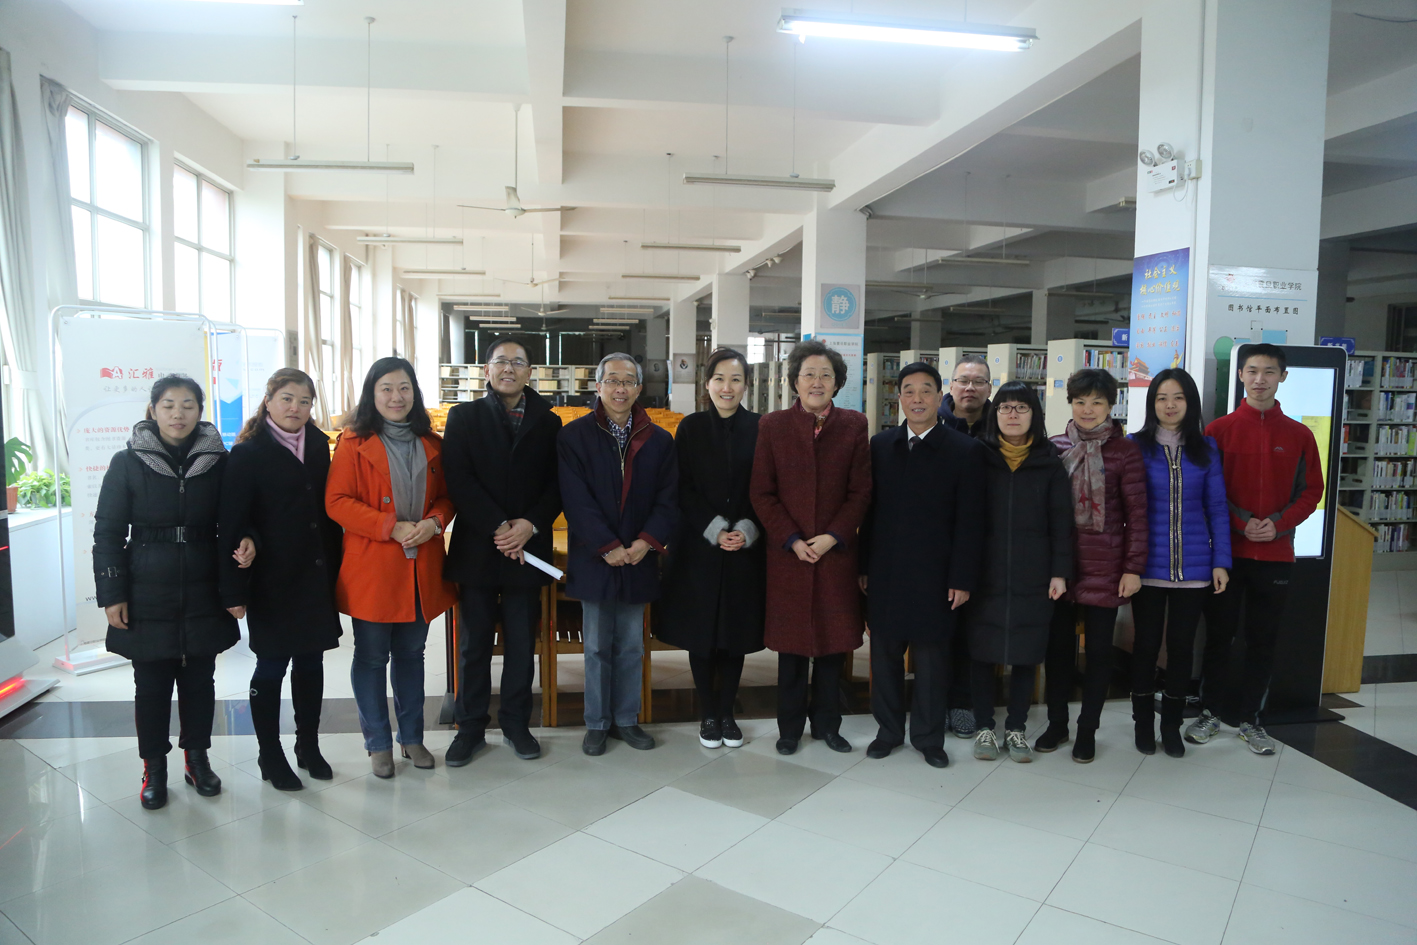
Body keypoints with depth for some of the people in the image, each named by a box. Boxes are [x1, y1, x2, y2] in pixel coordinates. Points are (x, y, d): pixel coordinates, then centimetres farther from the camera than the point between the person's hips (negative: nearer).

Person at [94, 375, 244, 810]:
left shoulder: (218, 461, 1)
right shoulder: (128, 463, -3)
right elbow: (107, 532, -1)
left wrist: (244, 541, -13)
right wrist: (111, 594, -5)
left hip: (203, 595, 1)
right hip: (147, 597, -1)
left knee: (200, 681, 11)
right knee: (151, 684, 7)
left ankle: (197, 758, 29)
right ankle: (154, 768, 24)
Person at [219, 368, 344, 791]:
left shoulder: (319, 446, 9)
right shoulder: (248, 454, -6)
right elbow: (232, 525, -8)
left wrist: (334, 568, 7)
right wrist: (234, 589, -12)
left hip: (316, 577, 5)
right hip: (272, 581, -4)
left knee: (311, 662, 13)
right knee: (271, 667, 6)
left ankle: (309, 747, 28)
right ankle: (270, 757, 21)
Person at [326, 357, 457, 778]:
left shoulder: (430, 443, 10)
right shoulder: (354, 442, -4)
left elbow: (446, 496, 13)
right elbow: (336, 501, -9)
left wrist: (433, 521, -9)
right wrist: (392, 527, -18)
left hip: (421, 568, 4)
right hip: (371, 569, -4)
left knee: (411, 653, 14)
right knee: (372, 656, 6)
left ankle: (411, 736, 28)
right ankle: (378, 743, 22)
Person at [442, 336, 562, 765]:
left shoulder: (548, 422, 8)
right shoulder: (464, 417, 4)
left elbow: (557, 484, 1)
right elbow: (460, 480, -7)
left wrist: (529, 525, -14)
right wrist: (498, 528, -15)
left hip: (528, 548, 1)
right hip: (477, 548, -1)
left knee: (522, 642, 9)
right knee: (473, 643, 7)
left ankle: (516, 722, 24)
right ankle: (471, 726, 21)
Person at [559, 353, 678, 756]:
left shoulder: (659, 440, 5)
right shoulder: (574, 435, -3)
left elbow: (668, 499, 0)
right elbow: (576, 500, -10)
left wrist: (647, 541, -14)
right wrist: (607, 546, -16)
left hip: (639, 558, 2)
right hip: (594, 559, -2)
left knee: (631, 647, 11)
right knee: (597, 646, 8)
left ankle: (627, 719, 25)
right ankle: (597, 723, 22)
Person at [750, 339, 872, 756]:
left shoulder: (853, 425, 4)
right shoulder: (773, 426, 2)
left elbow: (861, 492, 1)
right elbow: (762, 493, -1)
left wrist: (832, 537, -10)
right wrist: (793, 541, -10)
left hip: (837, 551, 1)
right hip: (788, 553, -1)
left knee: (834, 641, 8)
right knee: (792, 643, 7)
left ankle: (826, 723, 25)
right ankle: (790, 727, 22)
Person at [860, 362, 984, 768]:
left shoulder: (966, 451, -3)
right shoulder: (880, 445, 7)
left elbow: (969, 522, -5)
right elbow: (868, 510, 7)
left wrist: (962, 579, -9)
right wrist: (863, 566, 4)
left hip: (935, 575, -3)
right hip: (885, 573, 3)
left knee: (932, 657, 7)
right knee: (885, 653, 12)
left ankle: (928, 736, 24)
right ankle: (889, 729, 28)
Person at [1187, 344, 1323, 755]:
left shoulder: (1299, 435, 4)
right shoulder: (1219, 429, -1)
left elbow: (1311, 492, 4)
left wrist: (1278, 523, -11)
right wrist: (1241, 523, -14)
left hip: (1276, 555, 2)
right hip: (1227, 551, -1)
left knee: (1263, 639, 9)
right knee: (1219, 633, 7)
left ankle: (1250, 718, 22)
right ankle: (1211, 712, 20)